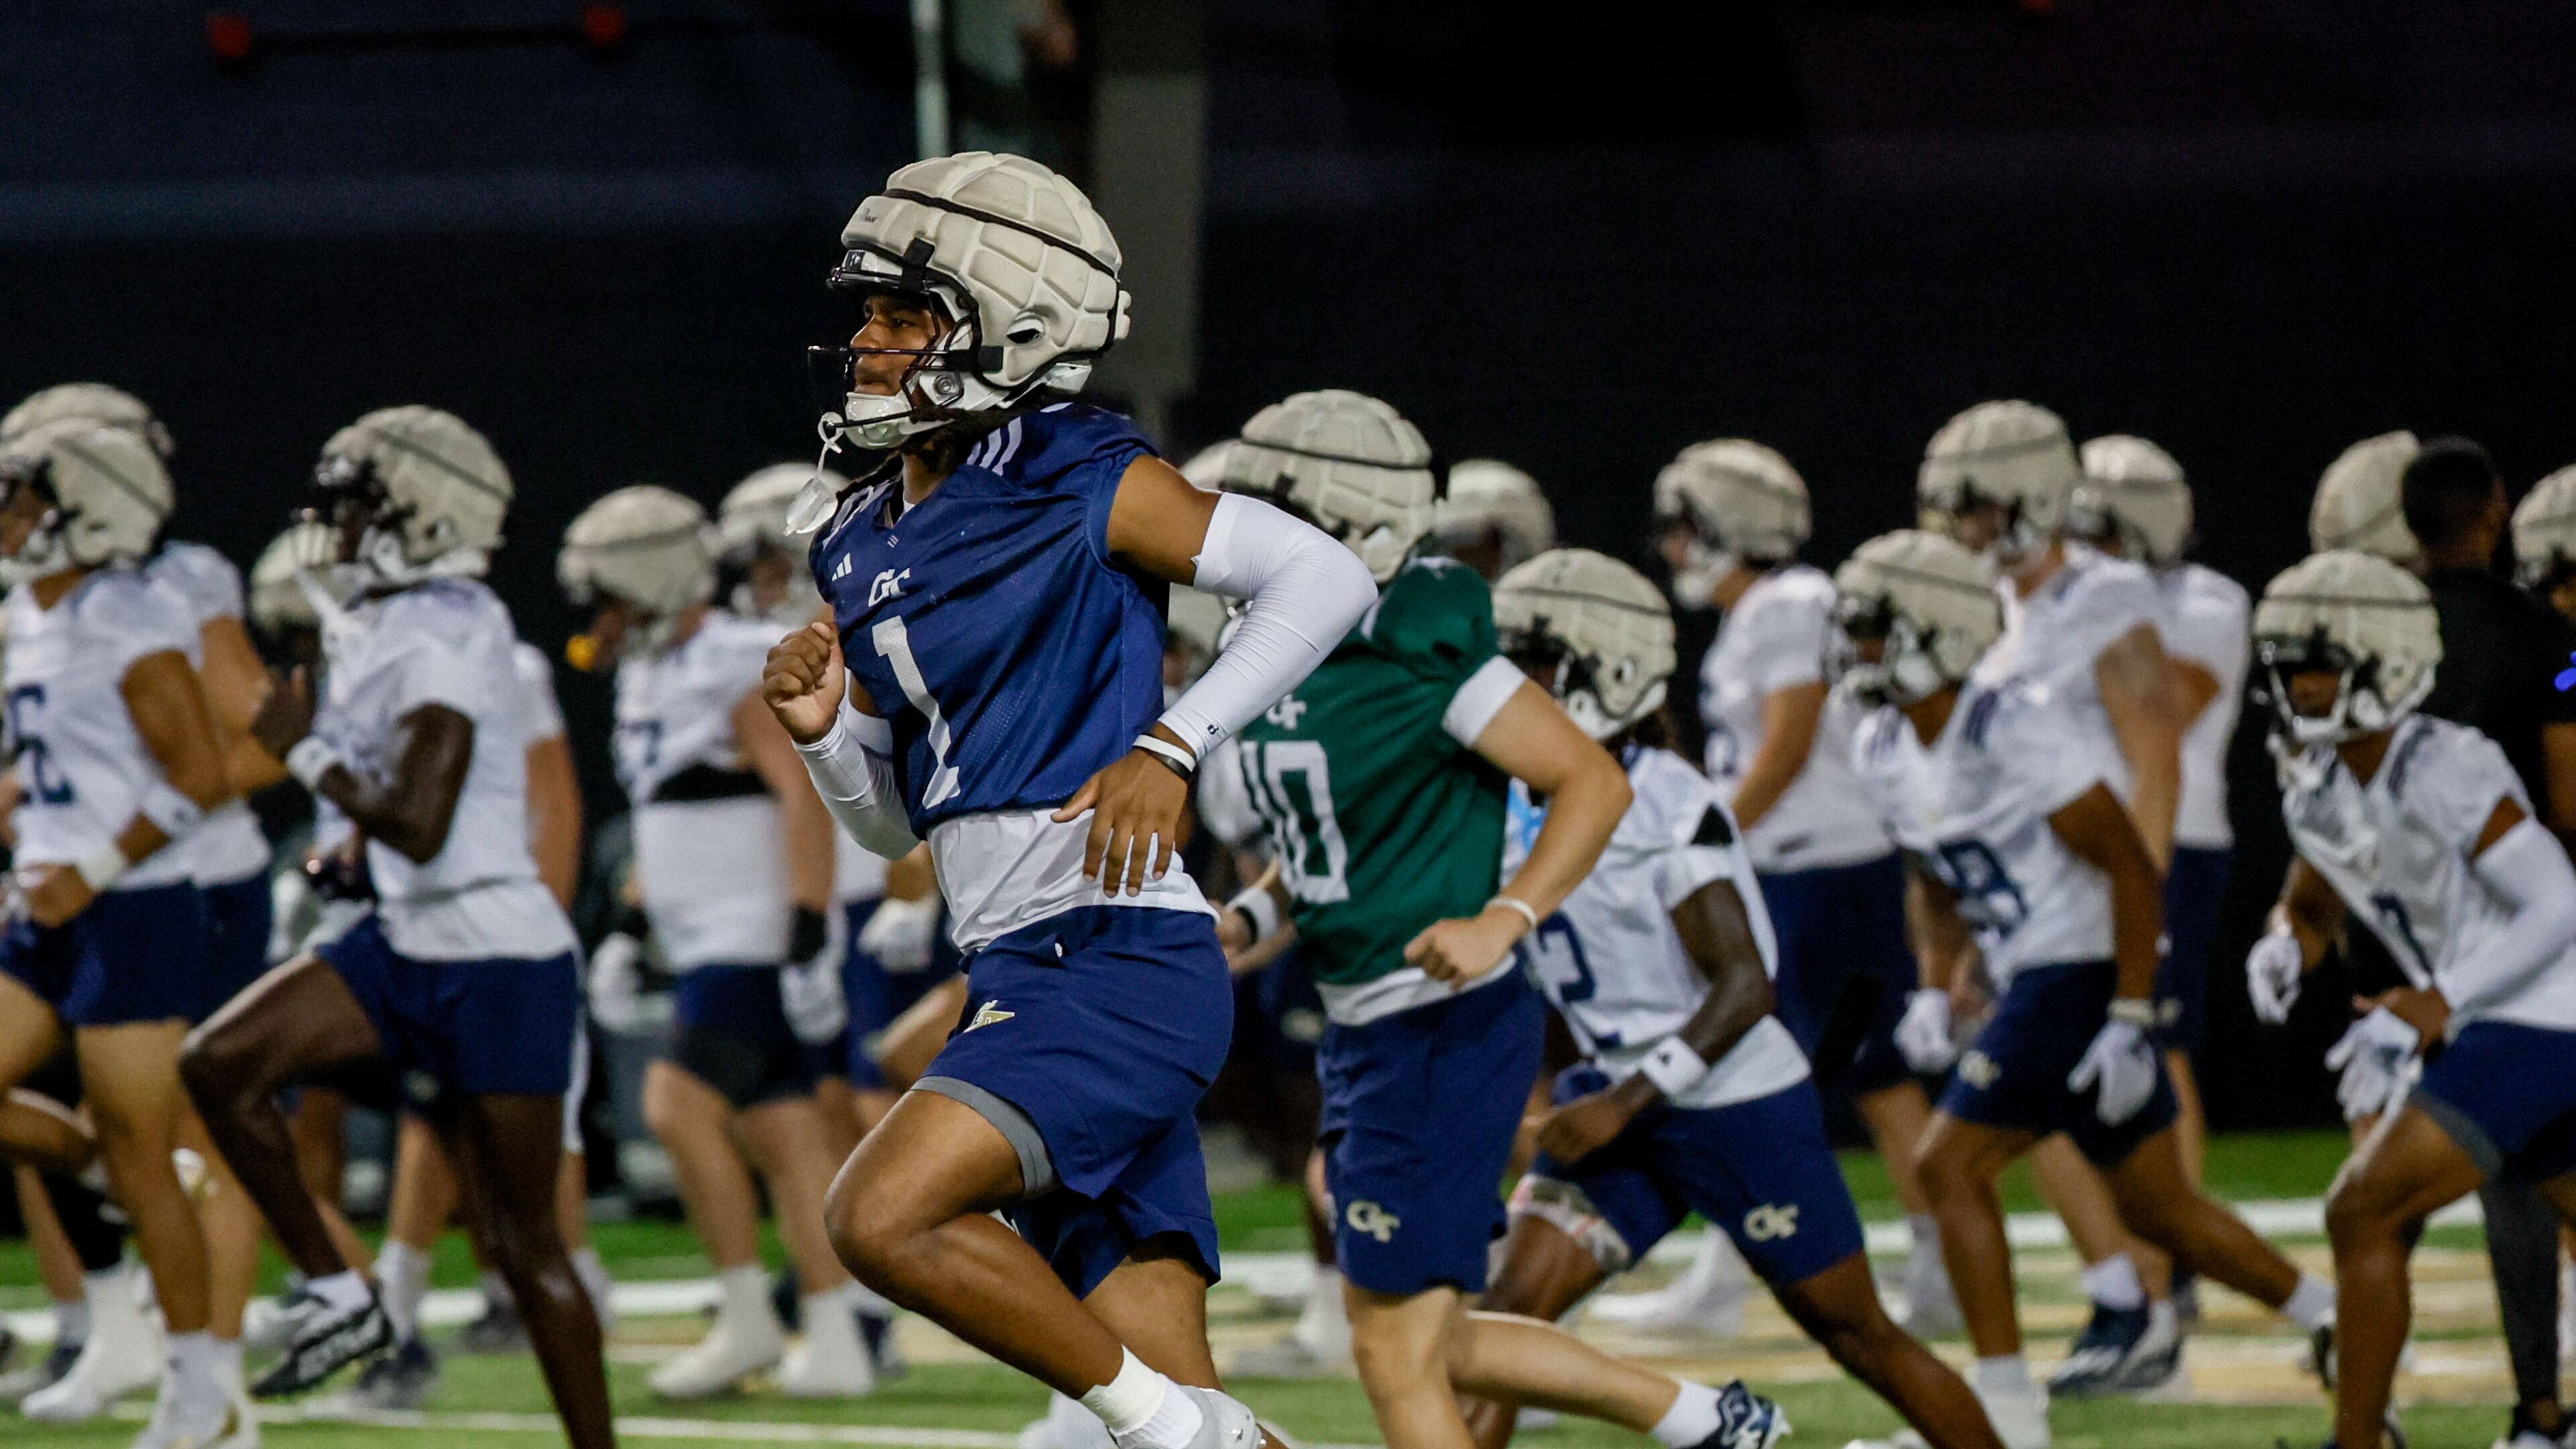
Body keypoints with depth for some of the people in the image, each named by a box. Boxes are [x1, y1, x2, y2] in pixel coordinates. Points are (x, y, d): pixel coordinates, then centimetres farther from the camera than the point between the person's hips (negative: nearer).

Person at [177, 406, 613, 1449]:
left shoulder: (443, 645, -19)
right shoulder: (382, 631, 9)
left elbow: (418, 826, -24)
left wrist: (306, 755, -15)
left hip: (498, 960, -9)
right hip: (408, 945, 9)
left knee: (521, 1237, -3)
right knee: (221, 1065, -5)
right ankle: (338, 1296, 4)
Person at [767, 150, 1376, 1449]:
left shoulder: (1076, 480, -6)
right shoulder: (864, 543, 16)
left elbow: (1324, 577, -9)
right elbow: (894, 822, 22)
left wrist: (1169, 747, -15)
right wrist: (827, 730, 2)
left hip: (1122, 959, -8)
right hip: (1017, 981, 8)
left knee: (881, 1215, -23)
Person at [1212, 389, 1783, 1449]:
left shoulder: (1413, 652, -18)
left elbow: (1594, 782, -14)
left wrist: (1502, 922, -24)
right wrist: (1248, 919, 4)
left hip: (1448, 1028, -9)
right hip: (1360, 1029, 9)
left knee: (1397, 1351, -5)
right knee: (1436, 1344, 16)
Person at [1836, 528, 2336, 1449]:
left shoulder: (2017, 730, -19)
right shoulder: (1882, 751, 6)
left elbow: (2132, 869, -18)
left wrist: (2130, 1021, -21)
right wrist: (1935, 994, 10)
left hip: (2085, 980, -9)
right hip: (2030, 985, 9)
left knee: (1950, 1166, -12)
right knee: (2156, 1207, 15)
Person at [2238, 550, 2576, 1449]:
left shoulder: (2448, 772, -20)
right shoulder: (2318, 786, 5)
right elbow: (2311, 907, 19)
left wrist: (2436, 1007, -24)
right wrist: (2285, 947, -5)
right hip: (2497, 1029, 9)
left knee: (2366, 1213, -14)